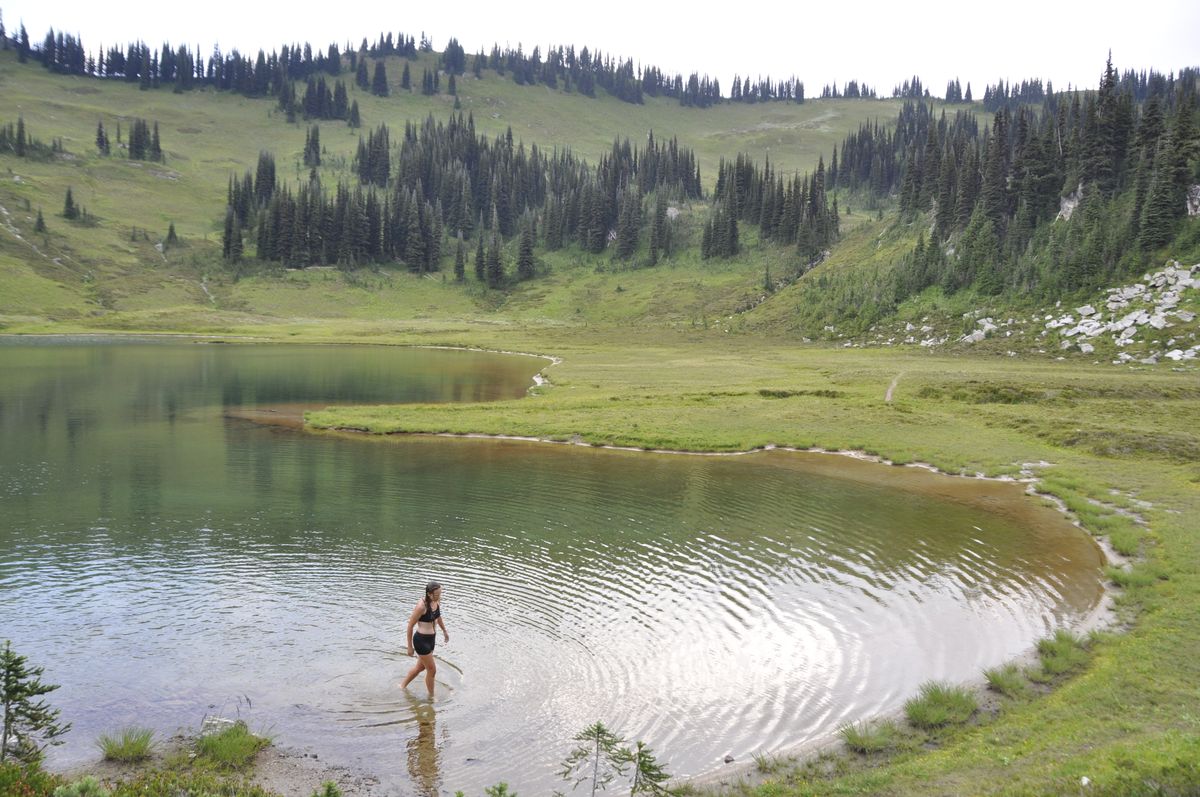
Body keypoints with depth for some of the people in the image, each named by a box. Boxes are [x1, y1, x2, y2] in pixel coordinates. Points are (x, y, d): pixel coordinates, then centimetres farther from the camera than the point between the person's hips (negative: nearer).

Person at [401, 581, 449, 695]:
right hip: (421, 640, -8)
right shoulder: (421, 606, -27)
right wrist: (410, 646, -11)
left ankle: (403, 686, 47)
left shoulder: (437, 601, -4)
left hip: (431, 638, 8)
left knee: (420, 667, 25)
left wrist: (444, 630, 29)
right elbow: (410, 626, -17)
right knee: (432, 670, 4)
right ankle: (431, 696, 25)